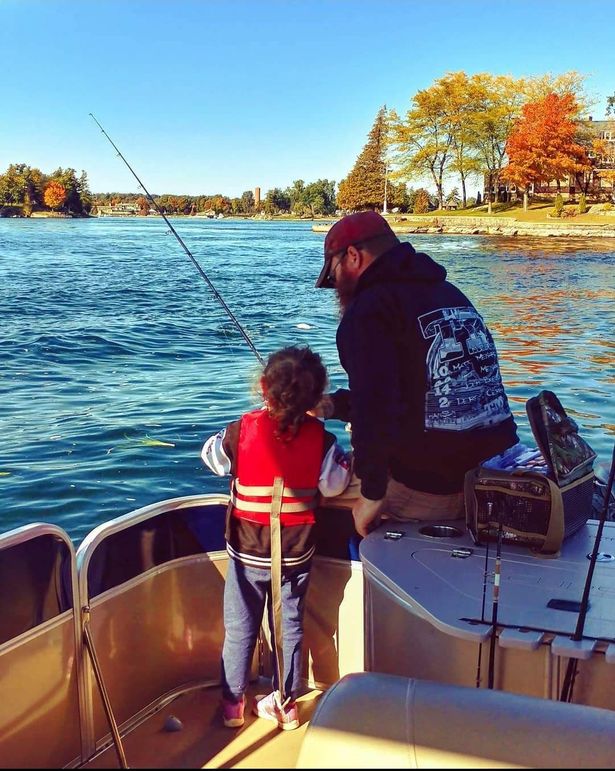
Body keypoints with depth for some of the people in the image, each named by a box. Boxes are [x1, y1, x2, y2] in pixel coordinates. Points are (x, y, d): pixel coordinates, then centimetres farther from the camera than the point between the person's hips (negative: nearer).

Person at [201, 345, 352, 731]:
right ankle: (286, 704, 28)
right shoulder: (321, 439, -16)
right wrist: (344, 457, 11)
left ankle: (233, 703, 27)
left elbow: (211, 456, 0)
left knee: (240, 628, 15)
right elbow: (336, 484, -6)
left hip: (248, 552, -1)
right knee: (290, 627, 16)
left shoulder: (241, 432, -19)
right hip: (297, 553, 1)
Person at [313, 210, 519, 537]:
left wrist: (372, 494, -12)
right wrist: (336, 405, 21)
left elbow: (377, 408, -20)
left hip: (429, 493, -8)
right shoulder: (450, 293, 17)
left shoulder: (369, 309, -9)